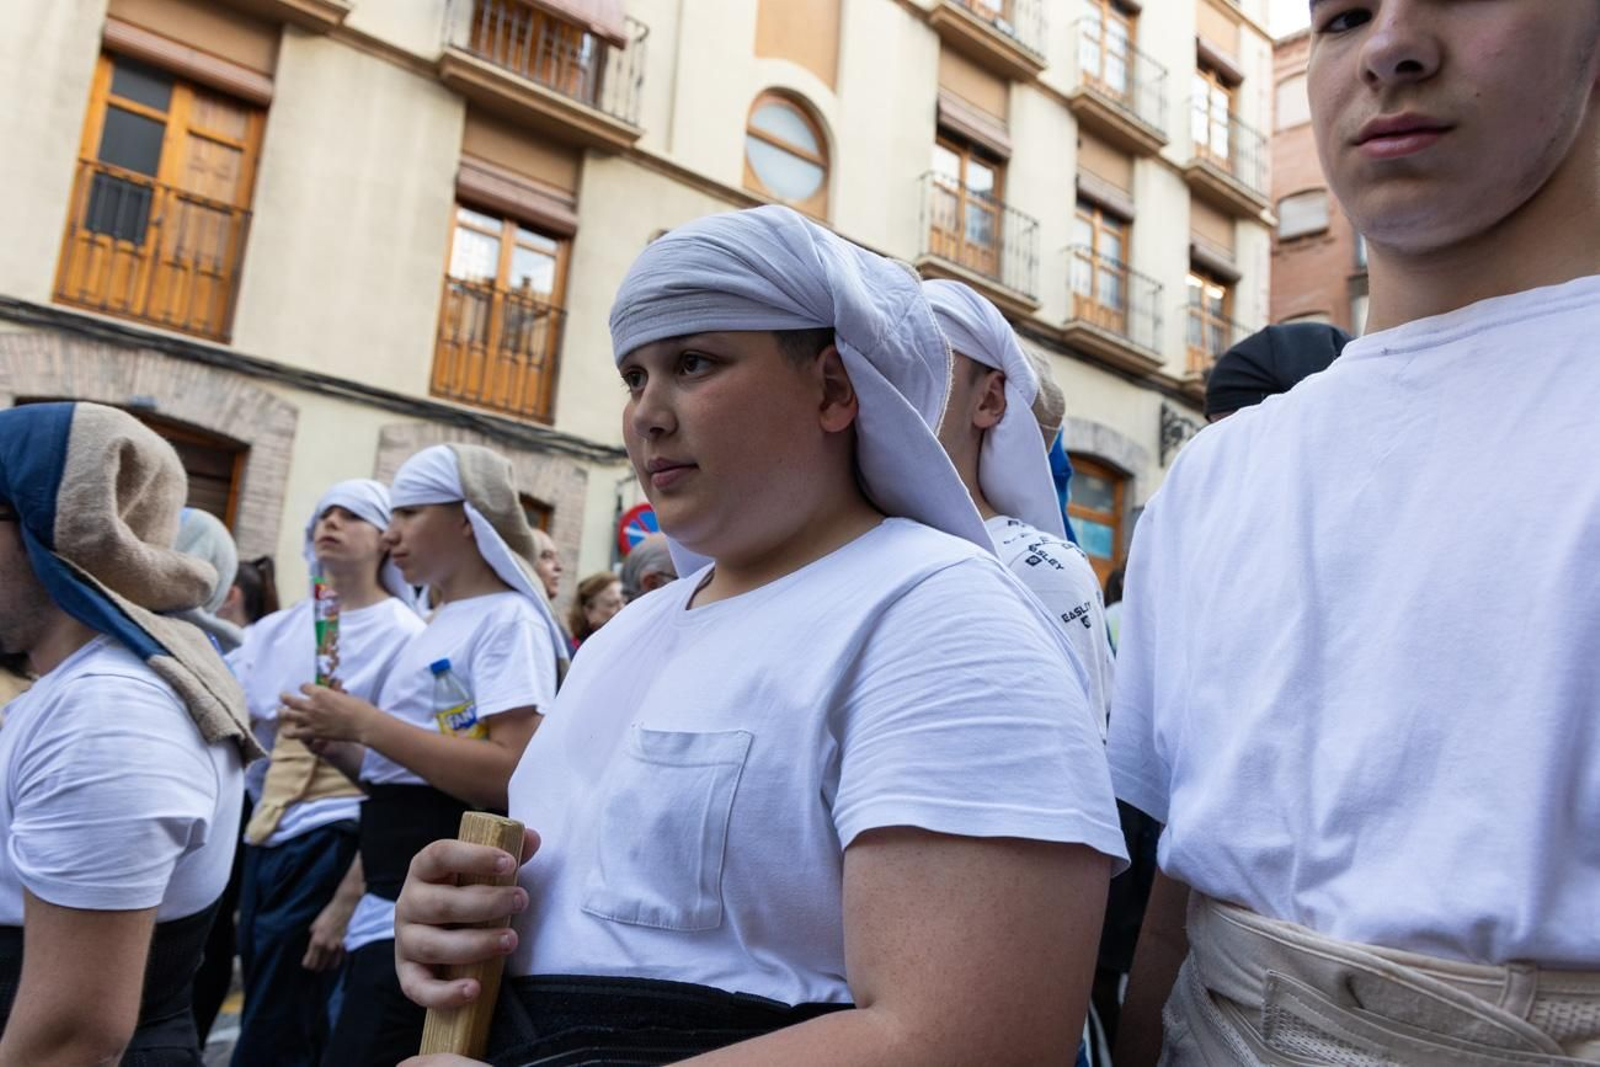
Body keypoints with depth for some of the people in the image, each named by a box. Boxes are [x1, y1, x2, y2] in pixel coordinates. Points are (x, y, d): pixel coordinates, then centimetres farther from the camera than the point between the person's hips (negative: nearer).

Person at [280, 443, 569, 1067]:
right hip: (389, 907, 9)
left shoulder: (508, 619, -11)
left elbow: (513, 773, -24)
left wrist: (366, 722, -18)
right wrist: (336, 744, 3)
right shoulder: (437, 627, 17)